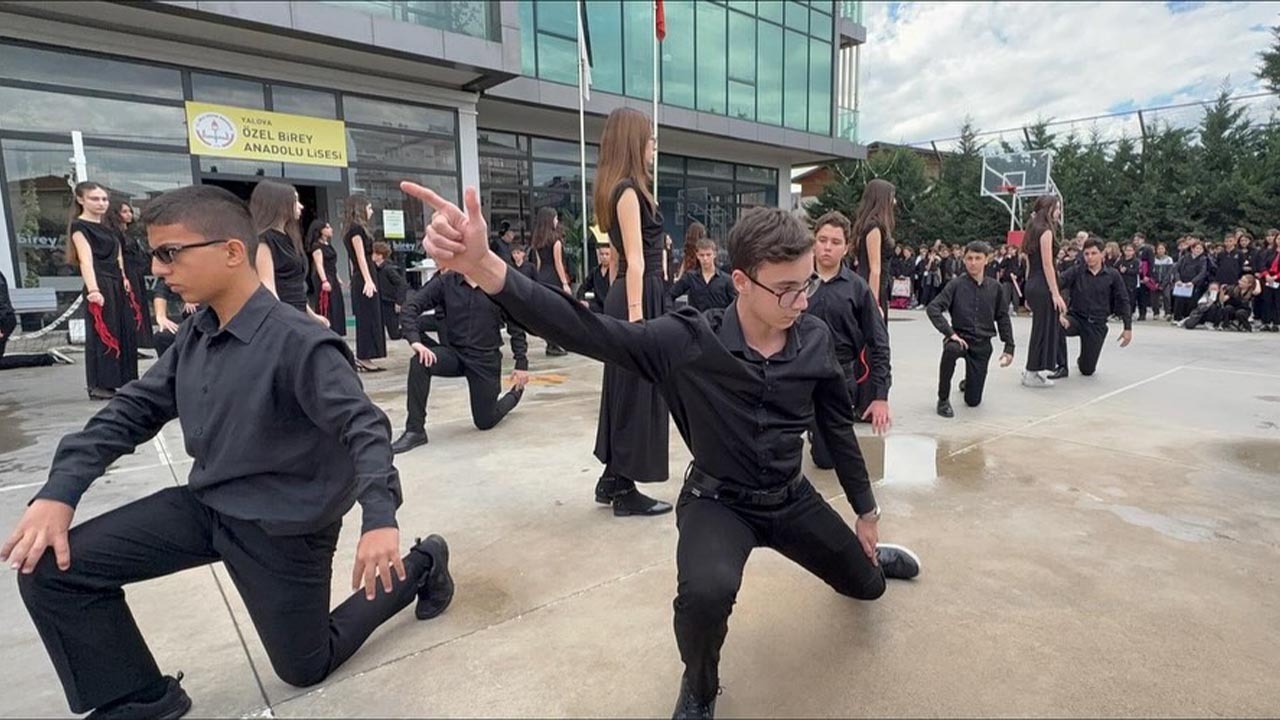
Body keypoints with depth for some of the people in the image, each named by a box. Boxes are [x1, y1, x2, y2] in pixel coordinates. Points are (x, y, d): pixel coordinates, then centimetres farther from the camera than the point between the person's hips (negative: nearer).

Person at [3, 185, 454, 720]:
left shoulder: (297, 342, -24)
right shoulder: (195, 336, 1)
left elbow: (364, 427, -29)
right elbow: (133, 411, 6)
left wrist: (380, 520, -39)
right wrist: (59, 492, -5)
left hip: (283, 526, -6)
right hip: (206, 505, 7)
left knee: (306, 668, 10)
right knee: (50, 569, -2)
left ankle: (420, 566, 26)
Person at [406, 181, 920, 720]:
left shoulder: (815, 340, -14)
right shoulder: (689, 342, -25)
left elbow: (838, 426, 0)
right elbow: (588, 331, -36)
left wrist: (866, 512, 10)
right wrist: (485, 268, -52)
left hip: (792, 498, 4)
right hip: (718, 501, -3)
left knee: (866, 586, 21)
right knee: (706, 592, -35)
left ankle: (867, 552, 63)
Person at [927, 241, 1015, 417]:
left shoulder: (995, 288, 1)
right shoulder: (956, 284, -8)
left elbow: (1003, 318, 8)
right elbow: (933, 308, -17)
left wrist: (1009, 347, 4)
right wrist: (949, 332, -26)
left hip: (982, 344, 2)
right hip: (960, 336, -2)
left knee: (973, 401, 2)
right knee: (951, 349, -42)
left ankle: (968, 382, 43)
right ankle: (943, 399, -20)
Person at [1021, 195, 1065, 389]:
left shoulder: (1033, 230, 16)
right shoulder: (1046, 231, -11)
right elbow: (1047, 265, -16)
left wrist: (1029, 292, 18)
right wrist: (1056, 293, -18)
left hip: (1032, 284, 9)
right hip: (1043, 286, -9)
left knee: (1041, 327, 16)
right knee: (1043, 328, -1)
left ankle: (1032, 369, 22)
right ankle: (1032, 375, 5)